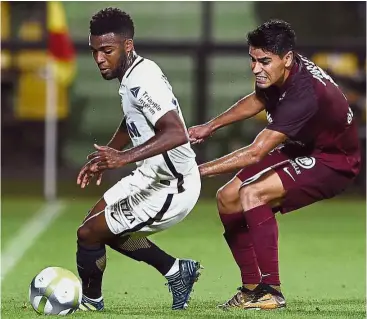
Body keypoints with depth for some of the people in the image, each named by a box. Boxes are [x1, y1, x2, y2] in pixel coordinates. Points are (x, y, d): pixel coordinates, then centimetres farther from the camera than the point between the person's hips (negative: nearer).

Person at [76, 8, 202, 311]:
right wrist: (104, 158, 18)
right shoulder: (133, 73, 4)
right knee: (100, 222, 23)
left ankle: (90, 303, 19)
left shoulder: (143, 81, -27)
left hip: (170, 188, -10)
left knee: (89, 234, -6)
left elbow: (177, 134, -39)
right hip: (153, 176, 10)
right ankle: (177, 271, 29)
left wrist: (124, 157, -45)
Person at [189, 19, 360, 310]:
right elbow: (257, 100, 16)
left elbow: (255, 154, -37)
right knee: (228, 198, 3)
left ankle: (270, 292, -23)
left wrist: (200, 171, -34)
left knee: (252, 194, -28)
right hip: (299, 150, 9)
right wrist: (210, 127, 18)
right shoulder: (277, 74, -11)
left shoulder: (303, 95, -37)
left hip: (333, 163, -9)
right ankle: (252, 288, 10)